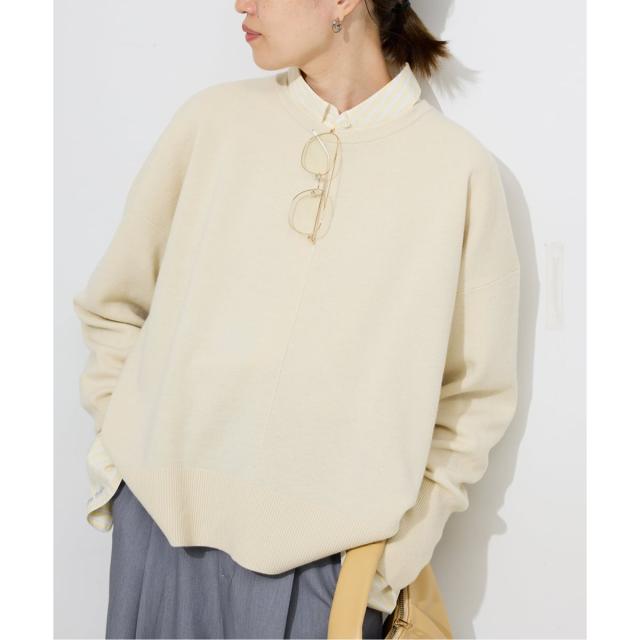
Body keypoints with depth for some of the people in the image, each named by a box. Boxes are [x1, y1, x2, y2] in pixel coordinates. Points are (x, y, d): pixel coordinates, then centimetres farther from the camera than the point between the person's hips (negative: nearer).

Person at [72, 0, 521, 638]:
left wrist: (400, 544, -4)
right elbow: (112, 304, 11)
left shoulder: (458, 166, -4)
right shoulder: (215, 118, 1)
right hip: (162, 518, 2)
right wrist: (119, 435, 5)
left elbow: (476, 392, 1)